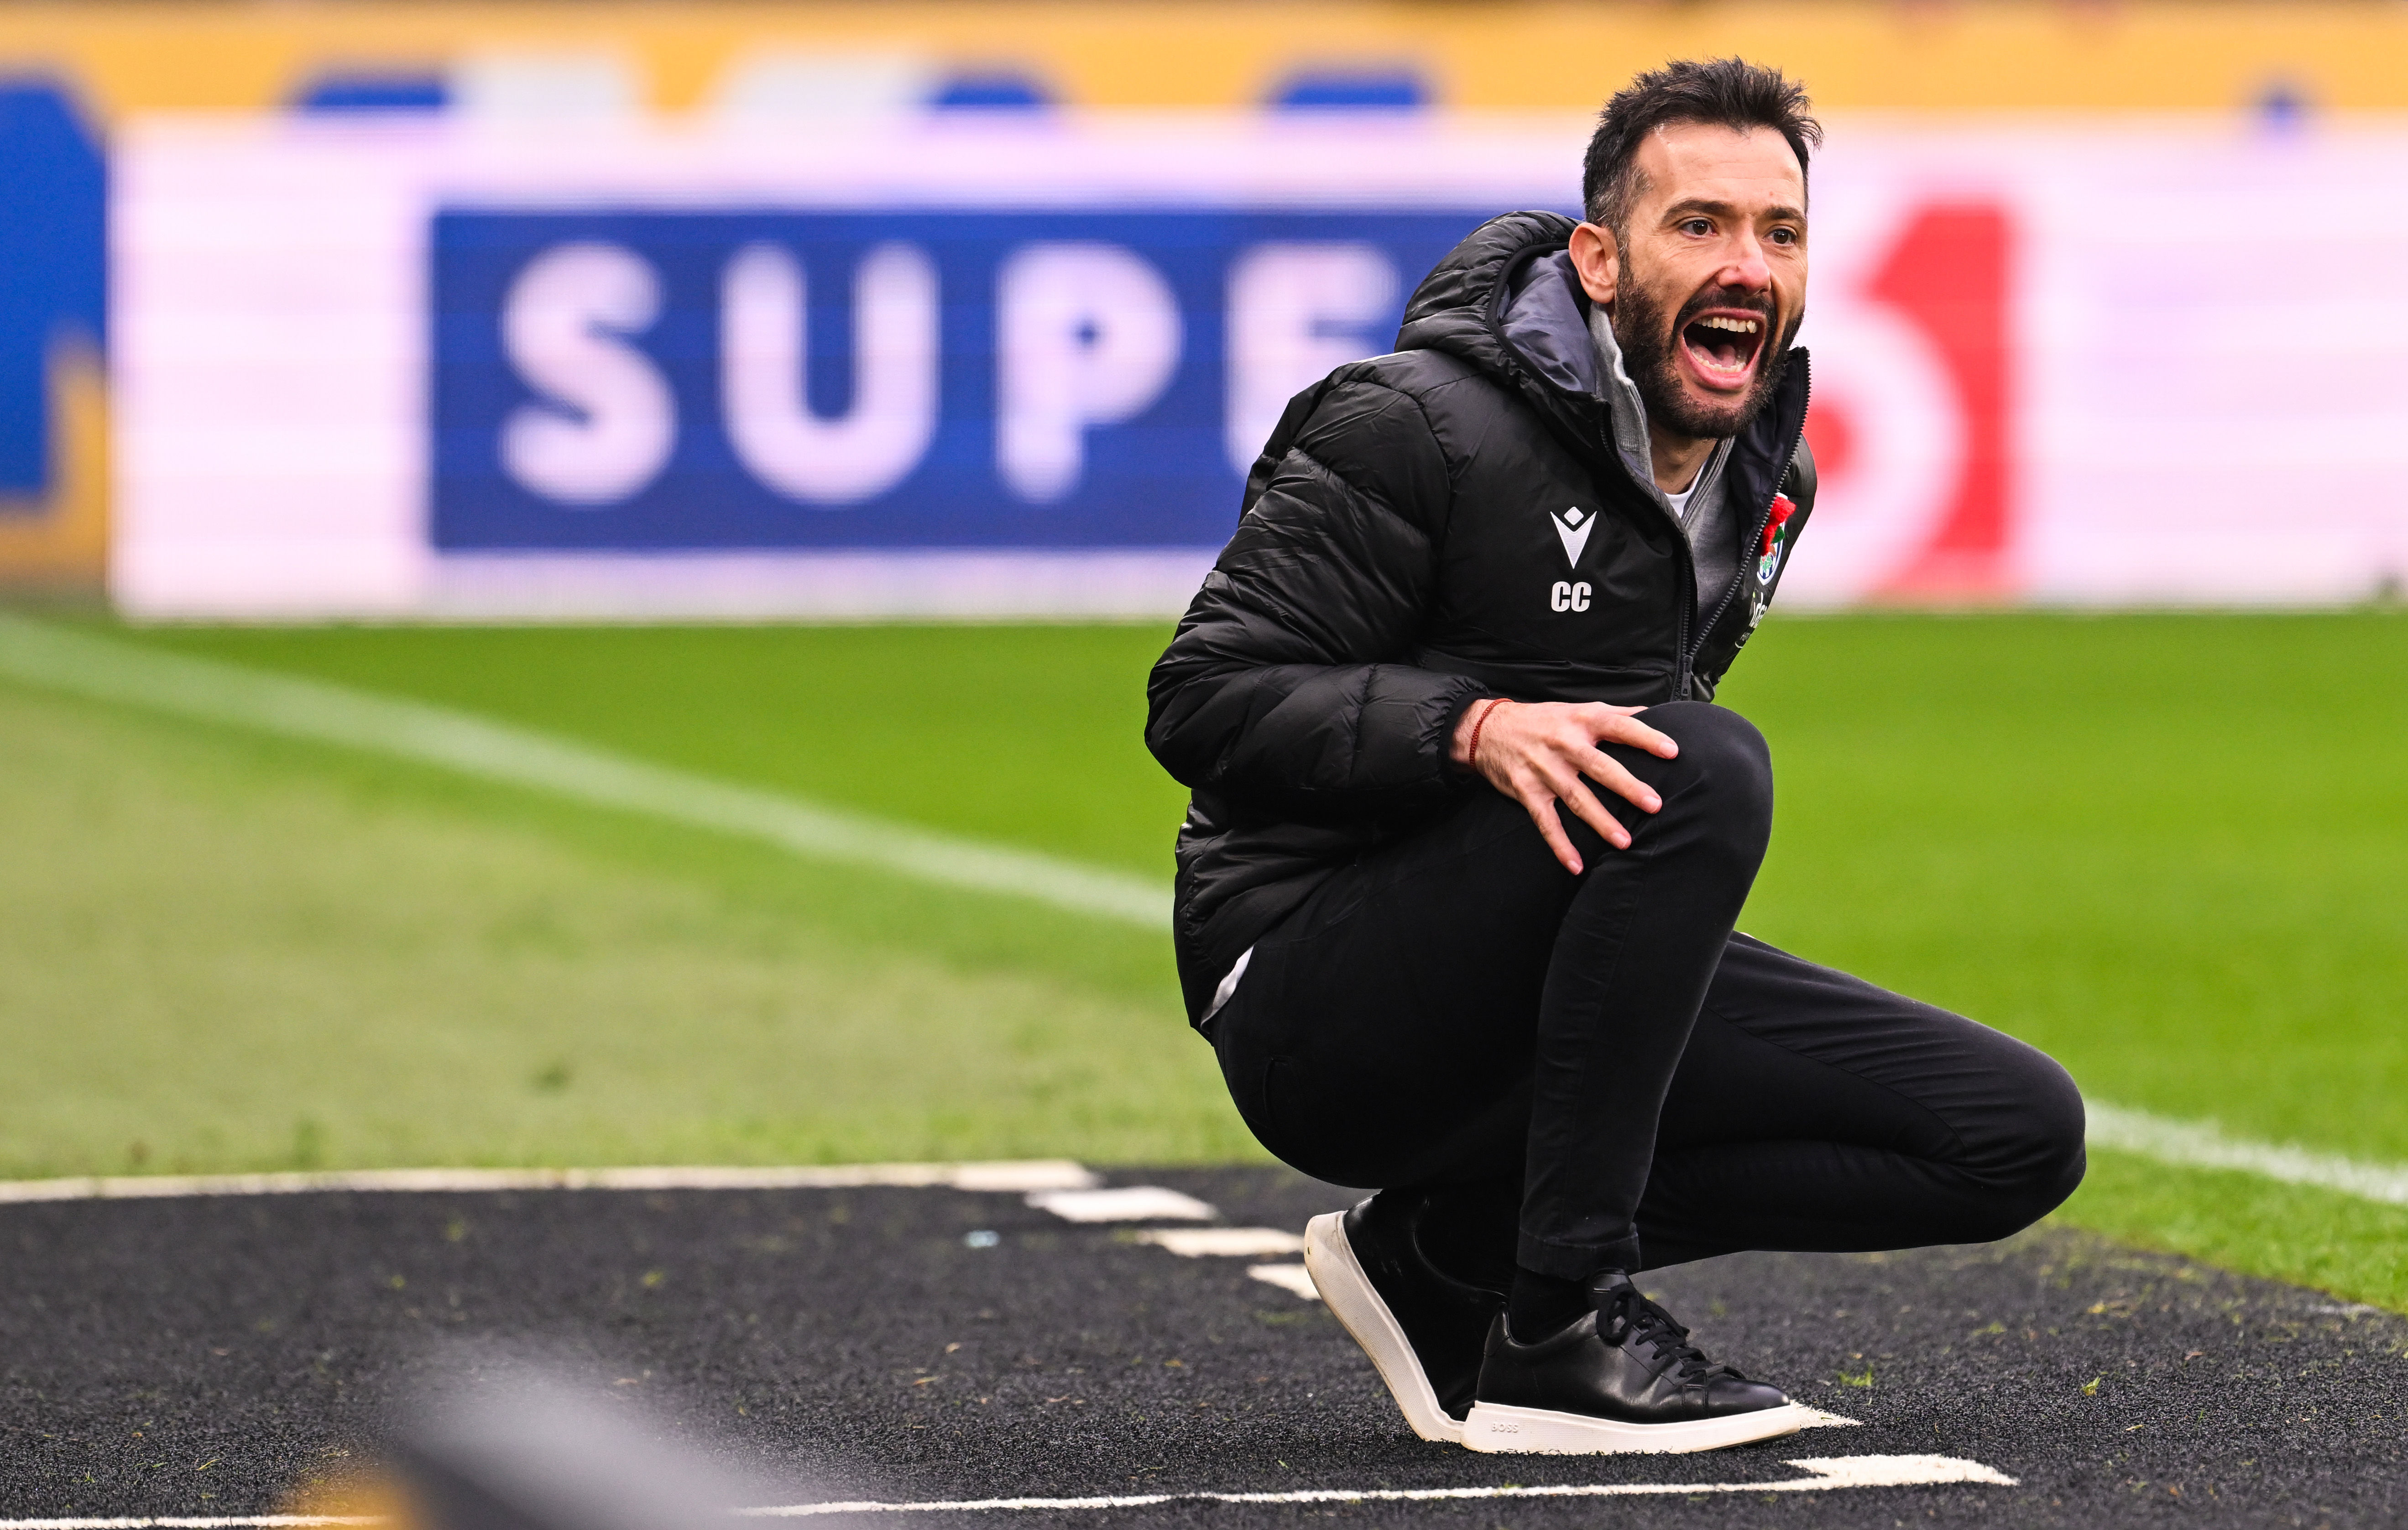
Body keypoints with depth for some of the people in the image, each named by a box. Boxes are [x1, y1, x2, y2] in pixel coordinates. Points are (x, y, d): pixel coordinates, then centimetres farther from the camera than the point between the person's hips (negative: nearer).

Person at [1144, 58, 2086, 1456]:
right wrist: (1470, 729, -31)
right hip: (1317, 1004, -8)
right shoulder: (1421, 430, -14)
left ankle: (1449, 1248, 1)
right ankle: (1558, 1334, -27)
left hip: (1537, 1011, 8)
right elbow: (1203, 703, -17)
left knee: (2023, 1133, -4)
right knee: (1706, 768, -32)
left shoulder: (1764, 482, 9)